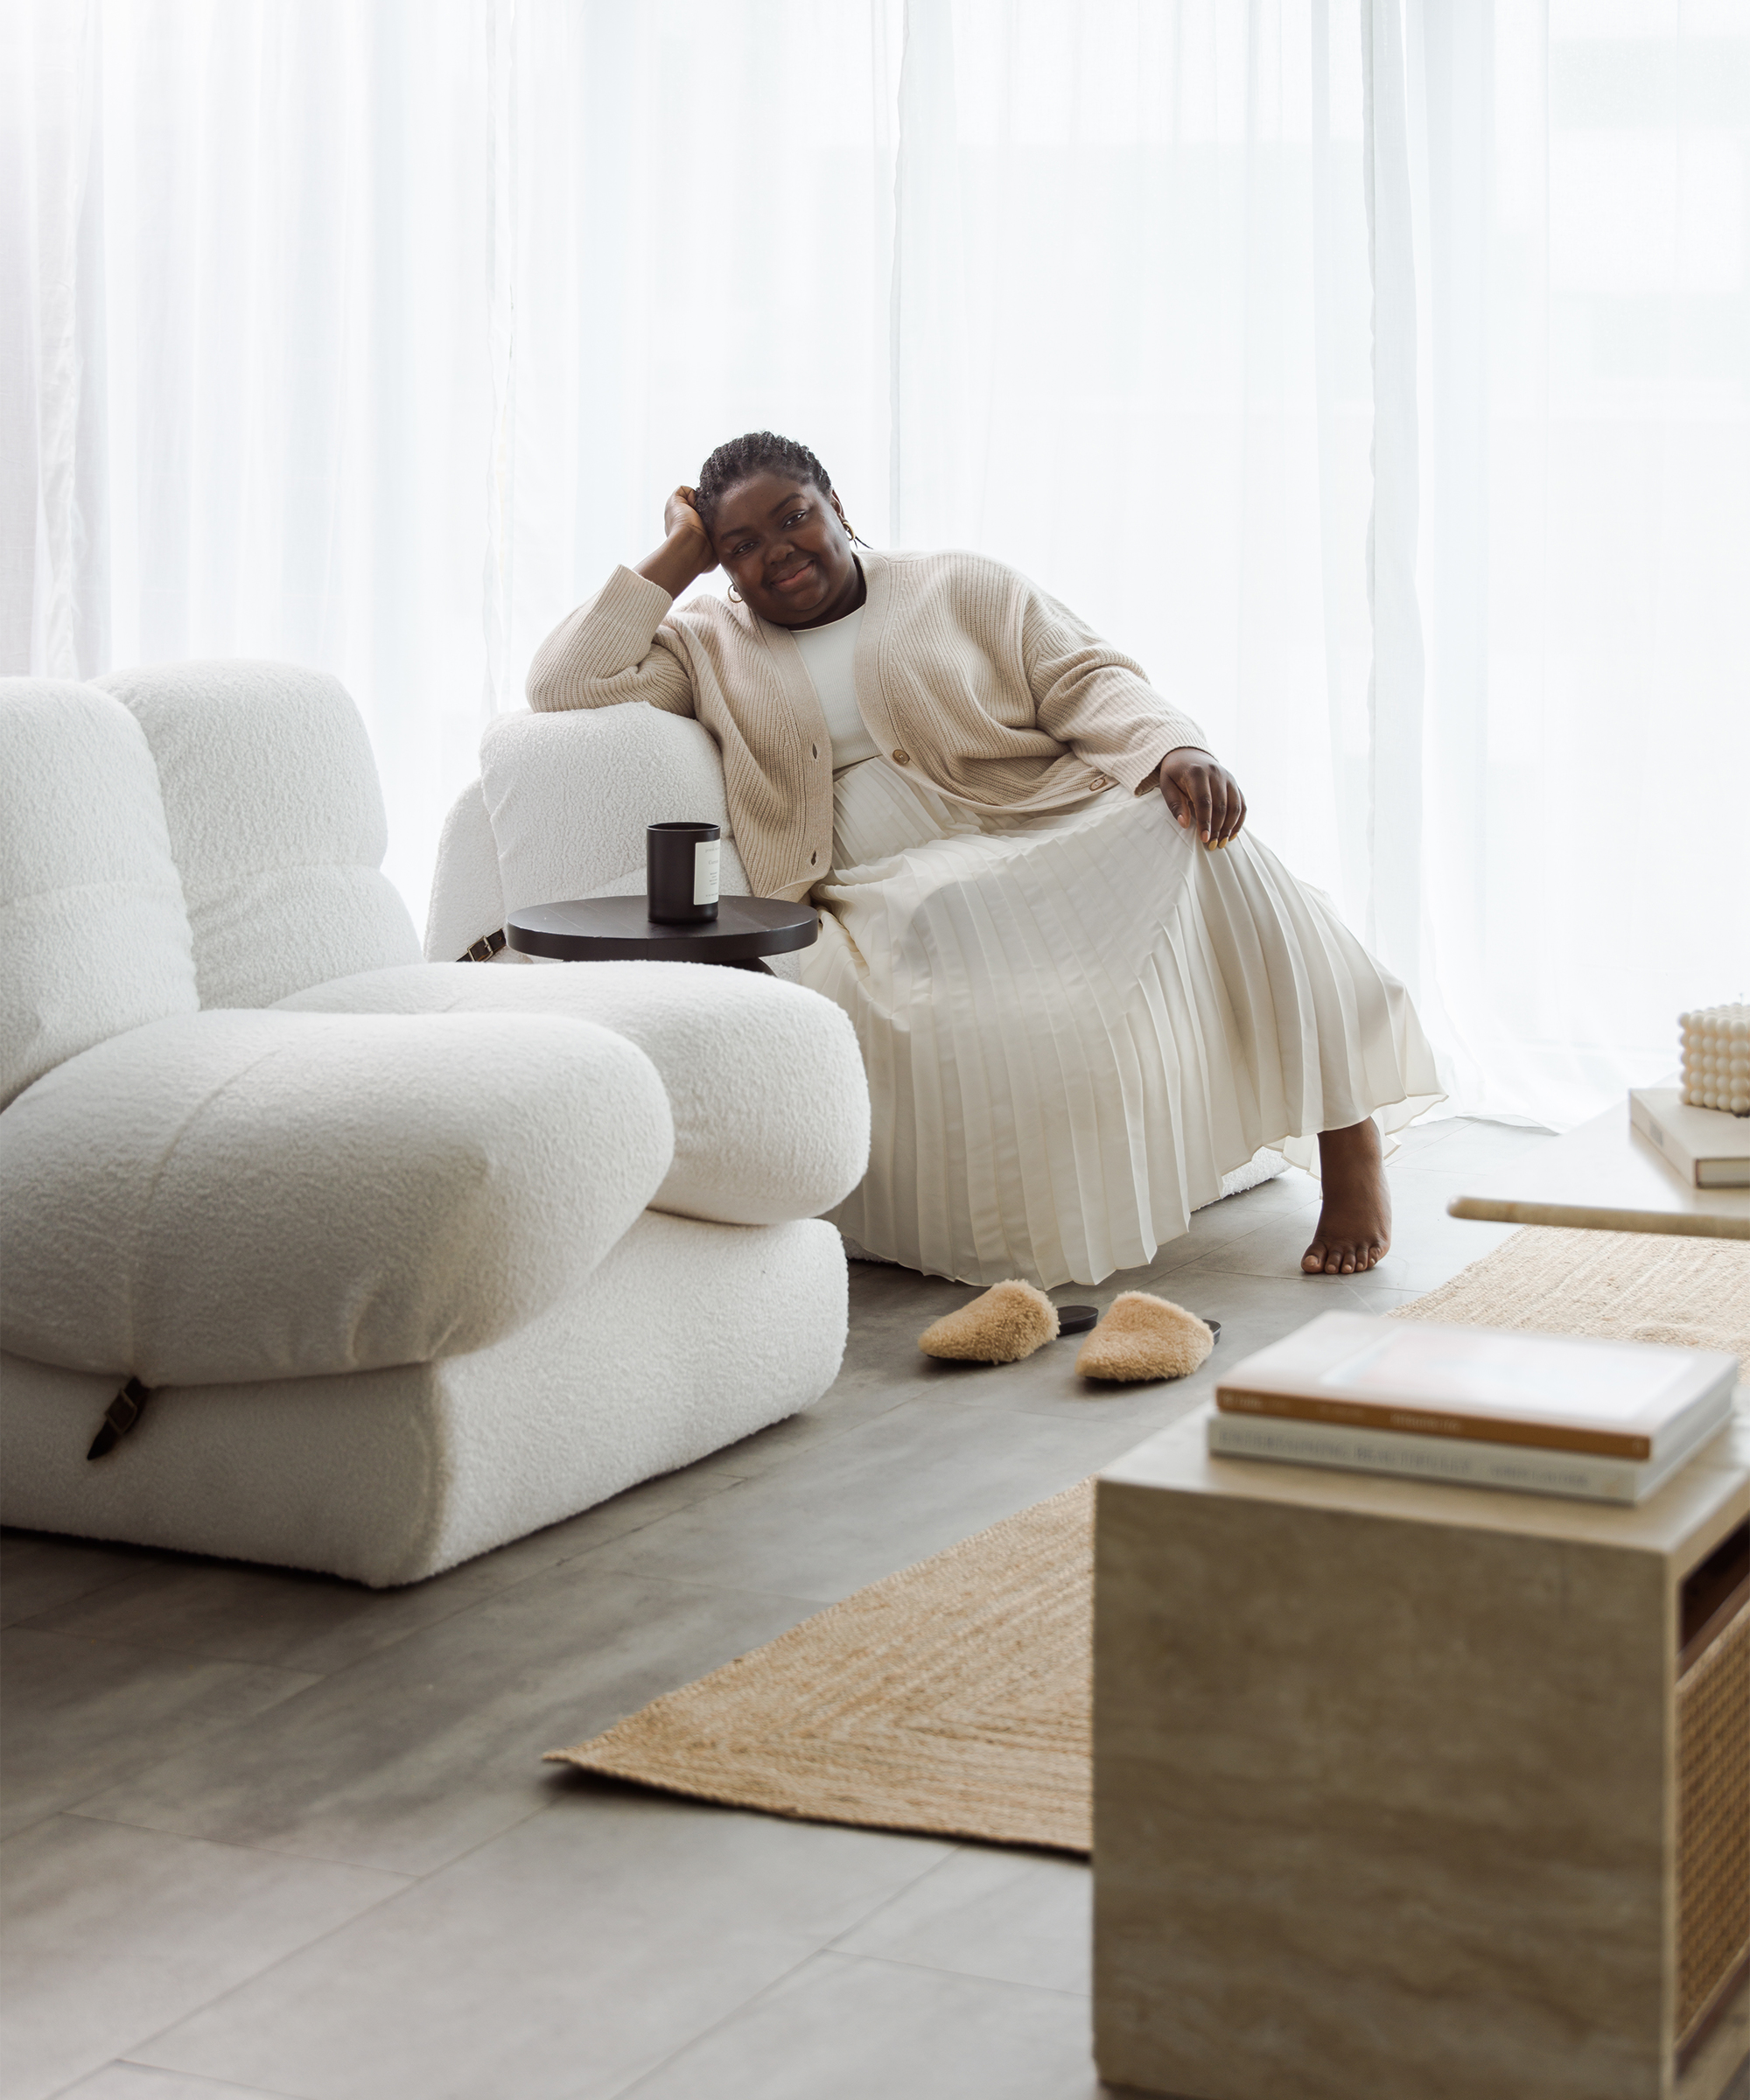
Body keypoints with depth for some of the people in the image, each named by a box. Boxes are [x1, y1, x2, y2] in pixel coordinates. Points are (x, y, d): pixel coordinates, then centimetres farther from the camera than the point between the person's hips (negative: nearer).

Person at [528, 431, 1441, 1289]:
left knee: (1194, 842, -31)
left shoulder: (967, 589, 15)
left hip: (1052, 832, 0)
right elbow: (564, 685, 3)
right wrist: (676, 557, 8)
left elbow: (1091, 685, 4)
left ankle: (1348, 1137, -20)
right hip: (894, 894, 0)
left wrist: (1177, 750, -17)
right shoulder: (708, 647, 17)